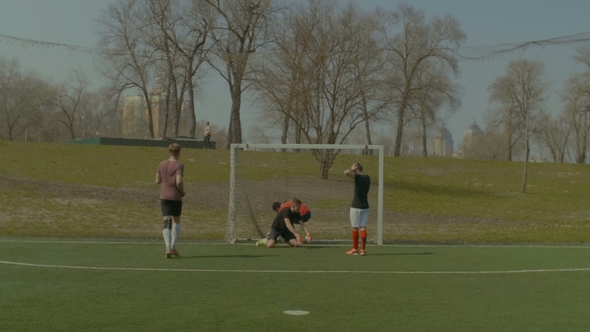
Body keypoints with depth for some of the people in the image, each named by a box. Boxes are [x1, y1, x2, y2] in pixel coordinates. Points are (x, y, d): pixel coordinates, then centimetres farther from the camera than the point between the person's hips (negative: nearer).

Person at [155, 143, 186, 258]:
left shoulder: (162, 164, 5)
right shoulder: (179, 165, -11)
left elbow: (157, 181, 10)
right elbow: (179, 182, -20)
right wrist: (183, 192, -3)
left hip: (164, 197, 3)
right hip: (176, 197, -3)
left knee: (166, 222, 0)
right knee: (176, 221, 15)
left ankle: (168, 248, -15)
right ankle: (173, 247, 13)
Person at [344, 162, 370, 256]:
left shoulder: (358, 177, -16)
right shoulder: (367, 178, 7)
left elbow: (346, 172, -32)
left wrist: (352, 169, -12)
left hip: (356, 207, -6)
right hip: (365, 207, 6)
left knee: (355, 228, 3)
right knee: (363, 228, 5)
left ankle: (355, 249, 9)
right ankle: (363, 249, 2)